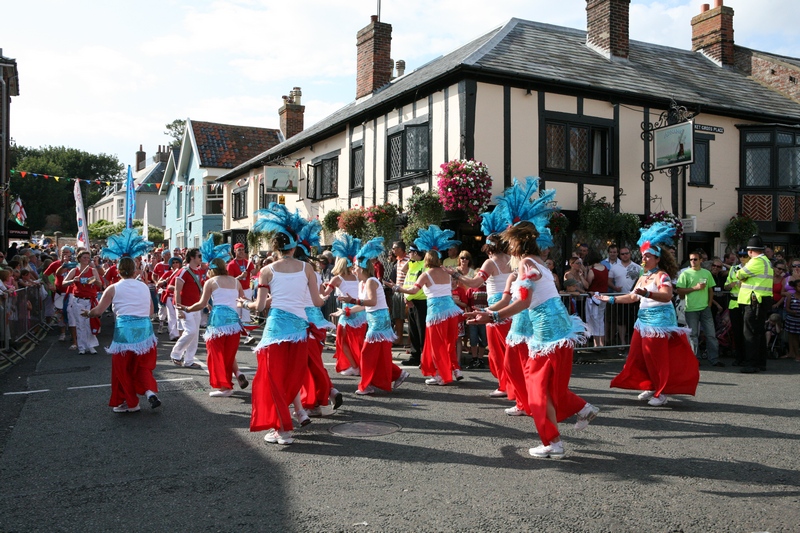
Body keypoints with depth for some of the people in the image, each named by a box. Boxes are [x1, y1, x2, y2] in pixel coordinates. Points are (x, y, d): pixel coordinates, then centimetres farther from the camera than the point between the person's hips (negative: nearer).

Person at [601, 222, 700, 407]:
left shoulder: (662, 276, -11)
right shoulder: (643, 277, 16)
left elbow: (667, 296, -28)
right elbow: (632, 297, 20)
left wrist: (647, 294, -43)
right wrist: (611, 299, 18)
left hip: (659, 320, -9)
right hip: (644, 319, 9)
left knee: (657, 357, -6)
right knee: (639, 355, 7)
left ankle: (662, 393, 6)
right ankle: (651, 387, 20)